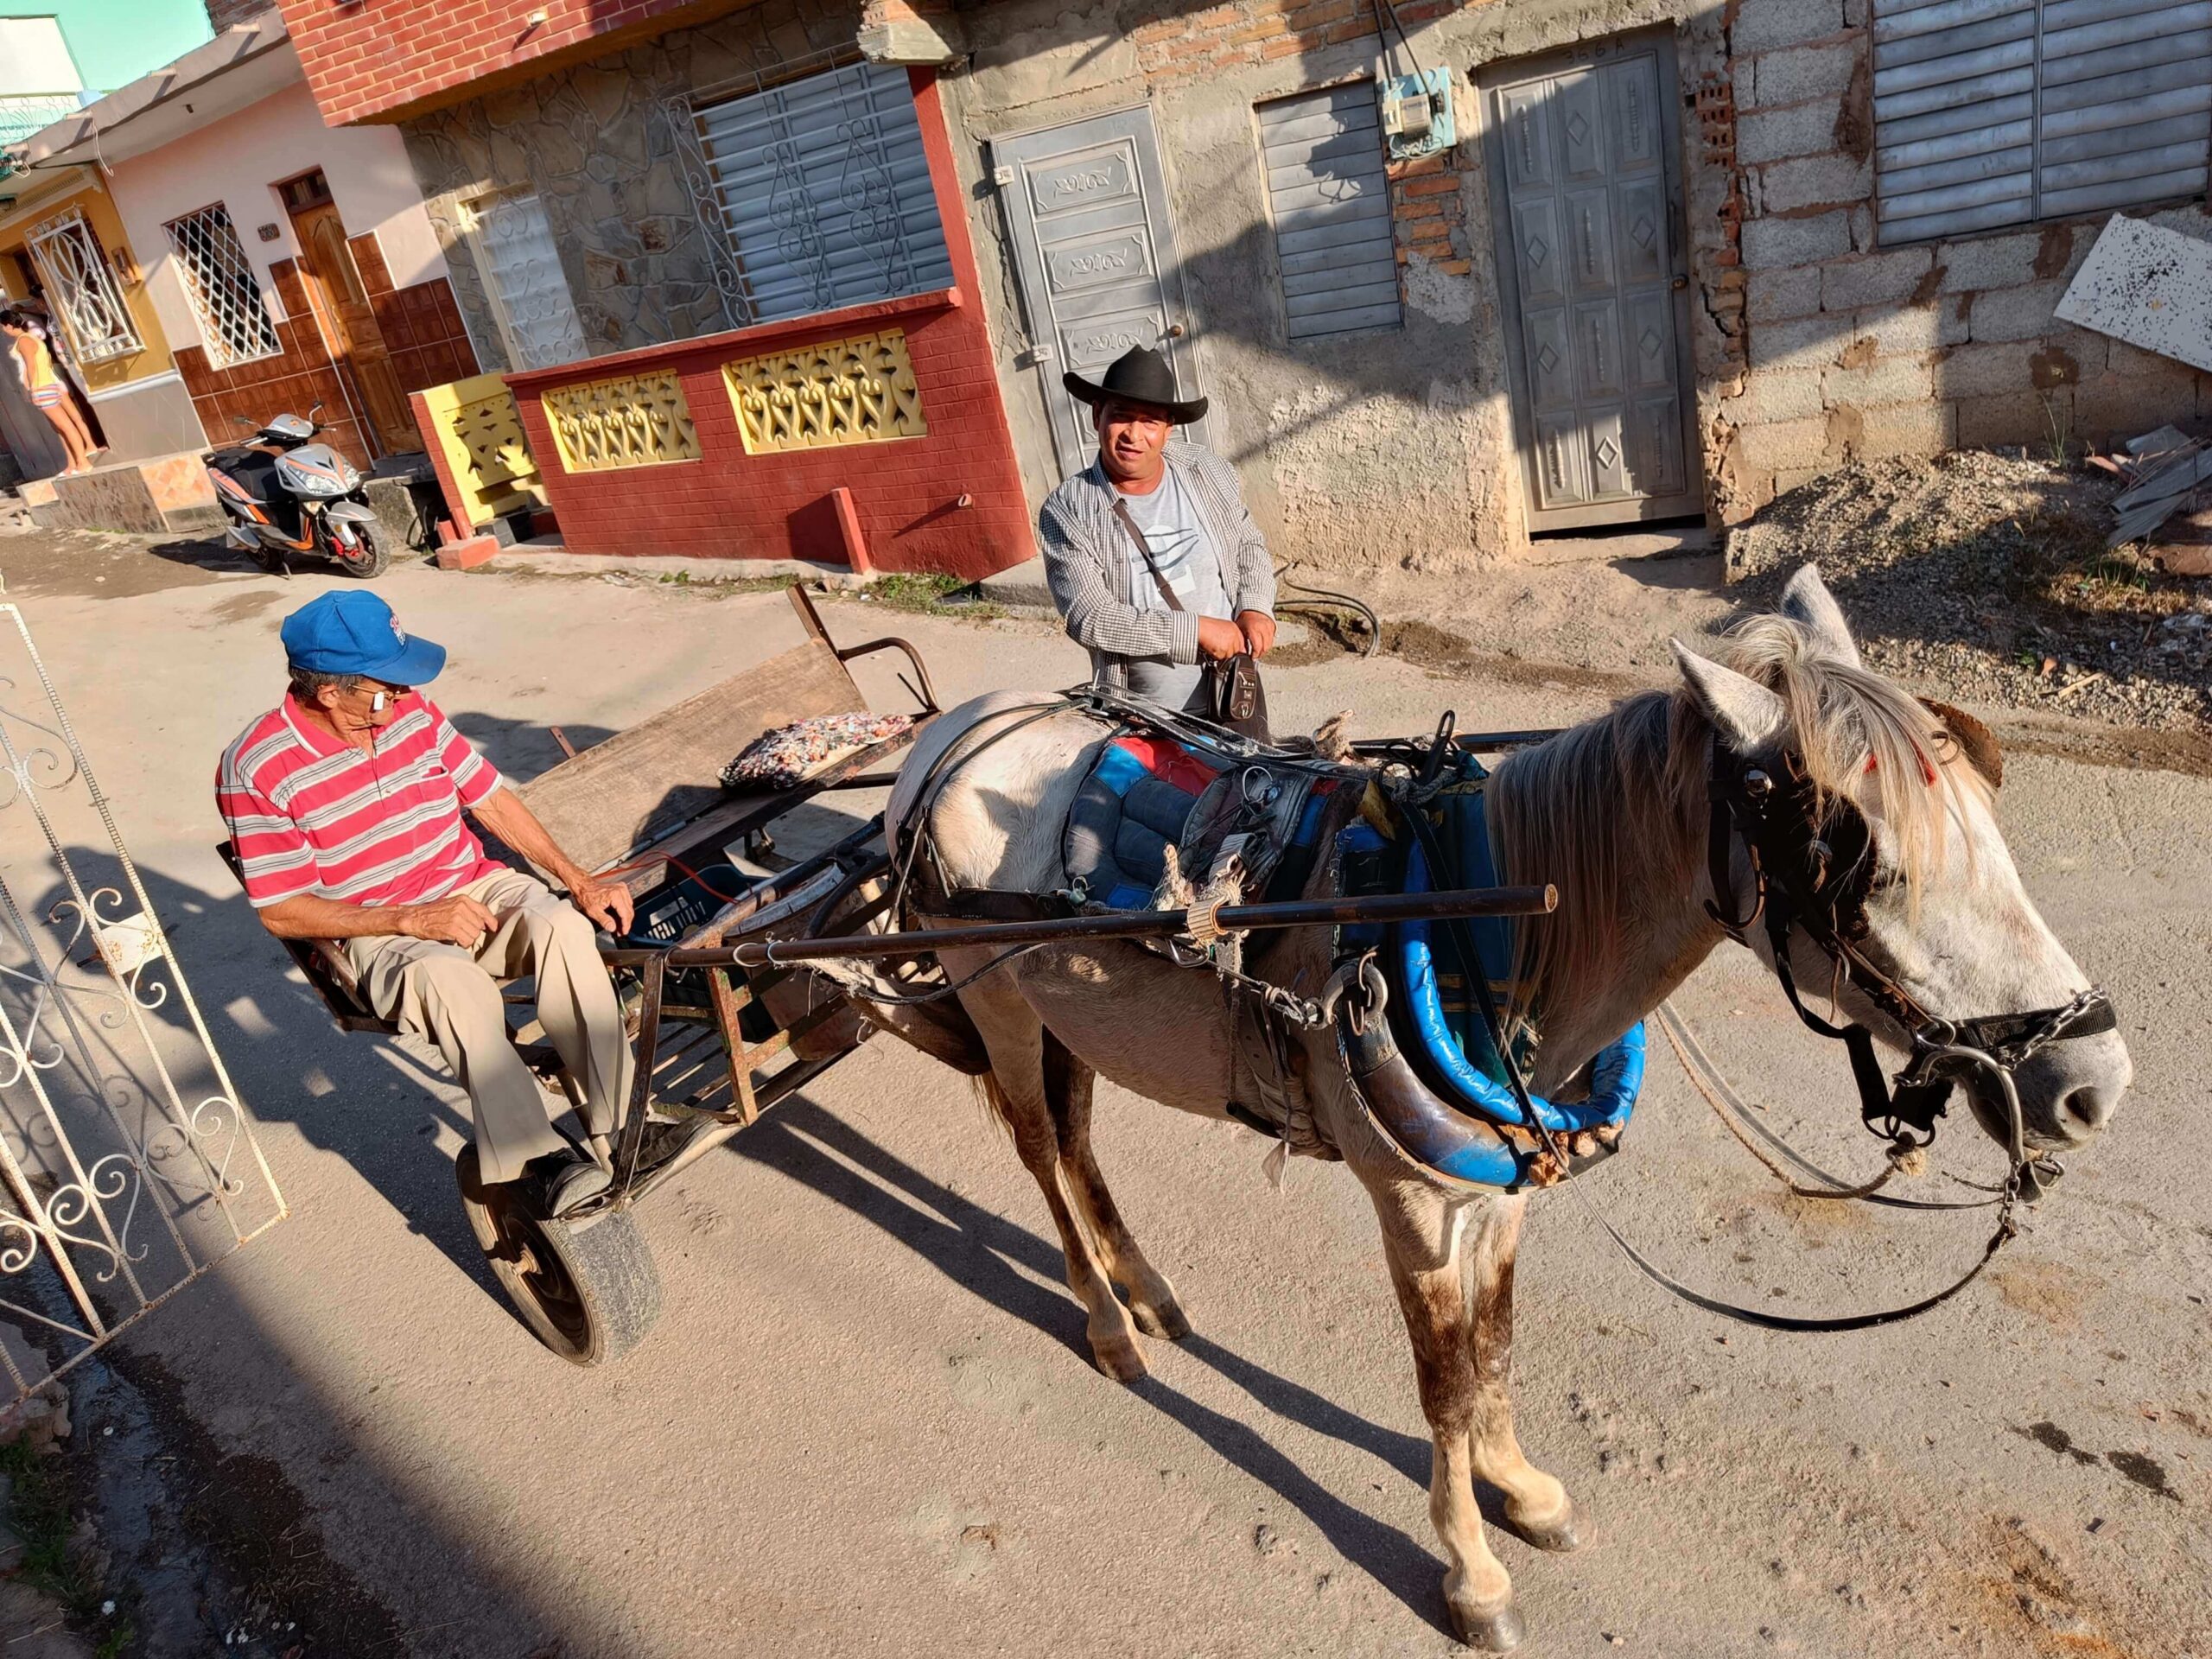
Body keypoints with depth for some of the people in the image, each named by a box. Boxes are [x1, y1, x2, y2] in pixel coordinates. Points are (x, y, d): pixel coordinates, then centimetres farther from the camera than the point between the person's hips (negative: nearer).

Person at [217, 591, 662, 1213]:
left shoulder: (413, 713, 0)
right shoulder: (256, 769, -13)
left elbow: (492, 801, 8)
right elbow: (282, 911, -11)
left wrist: (579, 879, 0)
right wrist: (413, 919, -21)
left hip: (474, 887, 4)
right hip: (378, 933, -4)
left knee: (562, 925, -29)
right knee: (451, 979, -38)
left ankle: (617, 1120, -25)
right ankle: (538, 1161, -34)